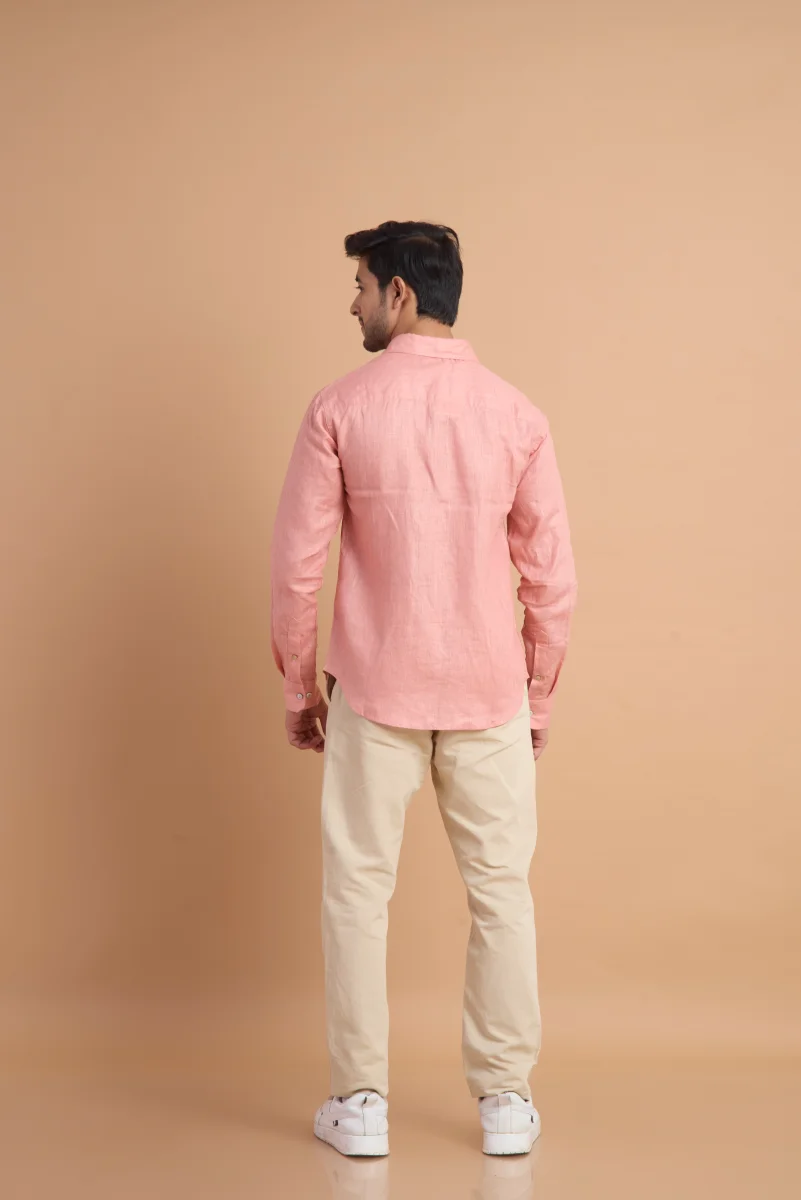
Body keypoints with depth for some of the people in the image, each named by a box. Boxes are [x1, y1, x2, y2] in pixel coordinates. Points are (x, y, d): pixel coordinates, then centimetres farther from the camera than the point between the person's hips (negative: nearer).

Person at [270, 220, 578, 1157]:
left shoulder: (340, 409, -7)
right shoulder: (515, 414, -2)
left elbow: (297, 561, -6)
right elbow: (552, 576, 0)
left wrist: (299, 687, 6)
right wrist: (539, 695, 11)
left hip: (374, 690, -1)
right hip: (489, 692, 2)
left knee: (357, 889, 9)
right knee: (500, 889, 11)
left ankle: (359, 1102, 15)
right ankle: (506, 1100, 18)